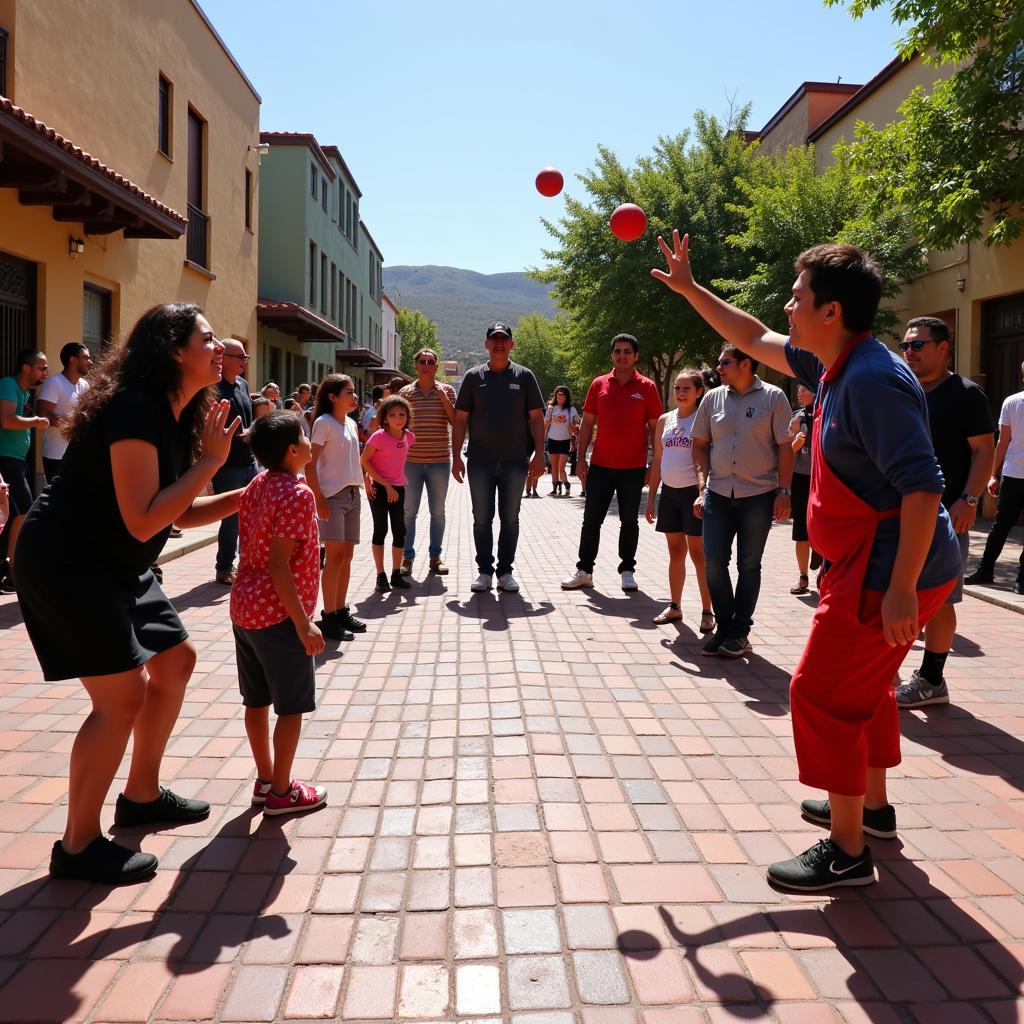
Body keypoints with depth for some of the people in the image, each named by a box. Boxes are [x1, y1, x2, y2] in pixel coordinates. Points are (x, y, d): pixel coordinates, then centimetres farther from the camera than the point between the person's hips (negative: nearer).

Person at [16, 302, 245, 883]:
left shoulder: (175, 414, 7)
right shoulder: (134, 409, -22)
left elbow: (180, 513, 12)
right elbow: (142, 521, -28)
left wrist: (248, 496, 0)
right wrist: (210, 462, -23)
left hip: (113, 566, 10)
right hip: (66, 562, -10)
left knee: (176, 660, 15)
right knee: (124, 694, -11)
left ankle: (142, 796, 30)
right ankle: (78, 846, 5)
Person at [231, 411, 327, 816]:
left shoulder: (256, 486, 8)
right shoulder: (298, 494, -18)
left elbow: (248, 547, 13)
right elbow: (278, 564, -23)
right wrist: (303, 623, -21)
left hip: (244, 606, 9)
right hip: (278, 614, -9)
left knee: (257, 700, 17)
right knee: (292, 706, 4)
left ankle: (265, 780, 30)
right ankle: (281, 792, 14)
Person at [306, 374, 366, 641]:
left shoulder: (351, 424, 14)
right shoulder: (323, 423, -9)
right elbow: (310, 464, -13)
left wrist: (359, 486, 15)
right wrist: (318, 498, -18)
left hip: (353, 494, 8)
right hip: (332, 495, -8)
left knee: (347, 555, 10)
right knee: (336, 554, -11)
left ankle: (341, 611, 19)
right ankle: (329, 618, -6)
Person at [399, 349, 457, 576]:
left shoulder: (446, 391, 4)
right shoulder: (406, 392, 4)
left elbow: (456, 422, -4)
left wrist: (444, 399, -14)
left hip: (439, 461, 0)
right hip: (411, 461, 0)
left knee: (438, 511, 8)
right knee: (409, 511, 4)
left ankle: (435, 555, 19)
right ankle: (407, 556, 13)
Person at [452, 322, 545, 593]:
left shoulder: (524, 376, 5)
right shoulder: (474, 376, 6)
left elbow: (536, 418, 4)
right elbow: (460, 419, 6)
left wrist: (539, 454, -4)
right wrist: (456, 456, -1)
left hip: (515, 460, 0)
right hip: (480, 461, 0)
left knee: (510, 519, 6)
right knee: (482, 519, 5)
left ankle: (505, 572, 15)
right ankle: (484, 571, 15)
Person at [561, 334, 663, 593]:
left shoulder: (647, 387, -1)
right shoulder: (599, 384, 4)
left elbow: (655, 427, 2)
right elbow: (587, 423, 7)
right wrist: (581, 459, 1)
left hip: (633, 468, -1)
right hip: (600, 465, 2)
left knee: (629, 521, 8)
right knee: (591, 519, 5)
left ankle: (627, 571, 19)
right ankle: (584, 571, 15)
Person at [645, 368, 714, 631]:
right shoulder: (665, 420, 10)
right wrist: (651, 497, 11)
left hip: (693, 491, -5)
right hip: (669, 491, 5)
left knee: (698, 553, -1)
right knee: (676, 551, 13)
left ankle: (707, 612, 6)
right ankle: (674, 607, 22)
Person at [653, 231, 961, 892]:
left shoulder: (873, 379, -23)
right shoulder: (836, 366, 8)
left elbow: (922, 484, -28)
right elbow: (756, 340, 22)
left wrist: (901, 587, -29)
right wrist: (689, 288, 22)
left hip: (890, 572, -11)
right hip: (873, 565, 11)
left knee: (823, 695, -4)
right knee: (865, 685, 24)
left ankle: (847, 852, 9)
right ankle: (872, 806, 42)